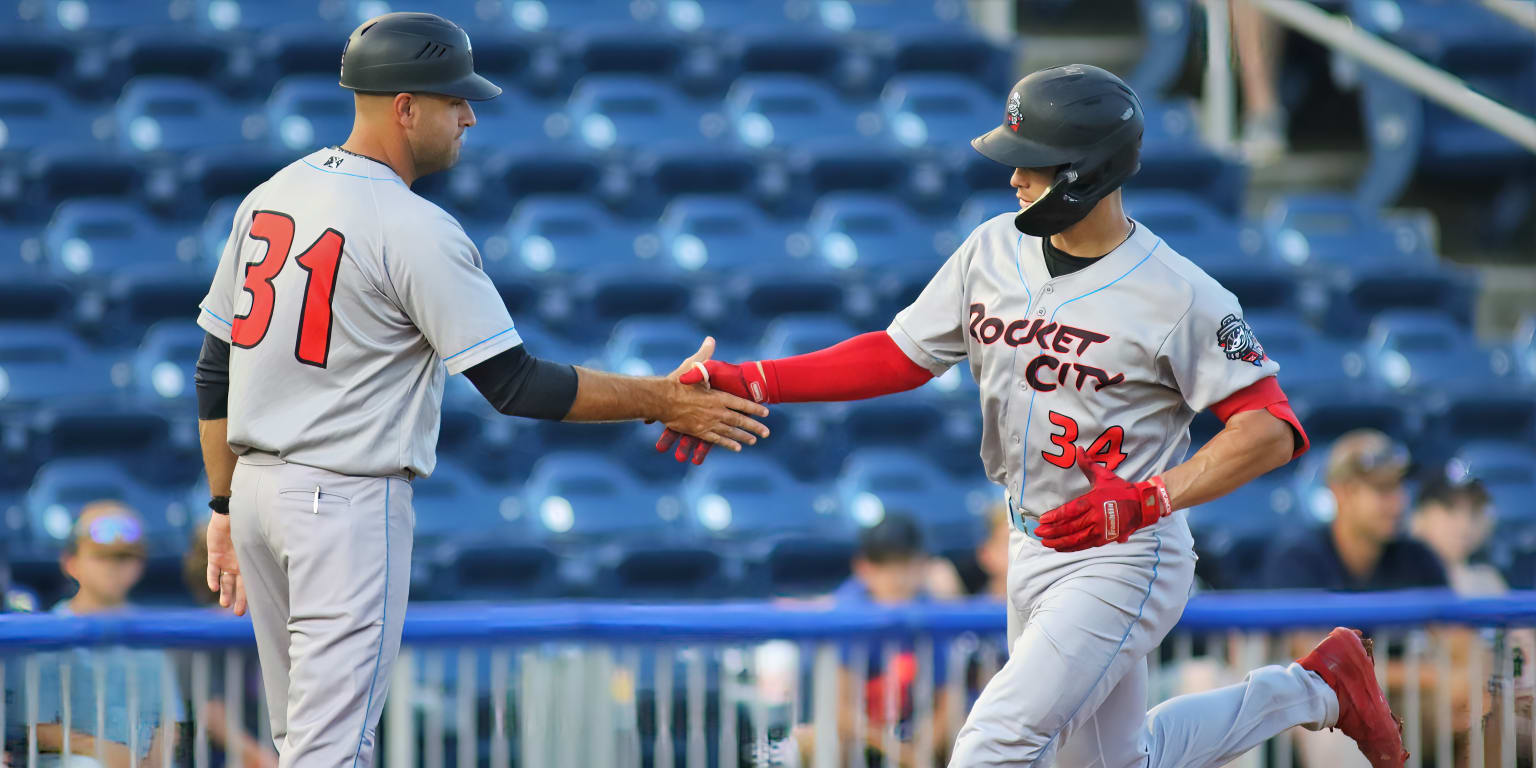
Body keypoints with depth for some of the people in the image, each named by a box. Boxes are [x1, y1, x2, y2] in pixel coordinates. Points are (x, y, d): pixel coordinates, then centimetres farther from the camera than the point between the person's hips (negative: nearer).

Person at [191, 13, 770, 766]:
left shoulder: (269, 196, 9)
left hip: (256, 484, 9)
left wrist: (225, 507, 20)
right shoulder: (417, 231, -15)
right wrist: (667, 401, -9)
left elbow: (215, 368, 13)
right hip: (349, 503, -9)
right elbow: (515, 385, -15)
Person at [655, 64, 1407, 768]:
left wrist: (1147, 500, -32)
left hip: (1126, 562, -8)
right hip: (1034, 553, 8)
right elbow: (899, 356, 4)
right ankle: (1310, 688, 38)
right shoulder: (994, 249, 0)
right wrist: (745, 382, -6)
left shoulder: (1177, 296, -19)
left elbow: (1272, 430, -19)